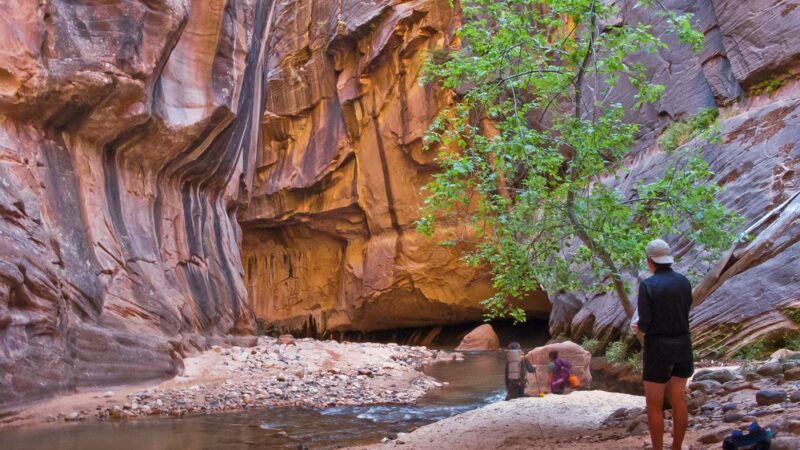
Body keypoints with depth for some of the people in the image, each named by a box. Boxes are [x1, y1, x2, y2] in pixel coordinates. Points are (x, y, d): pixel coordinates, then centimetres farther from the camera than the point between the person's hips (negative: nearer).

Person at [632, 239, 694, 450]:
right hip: (683, 345, 6)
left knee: (654, 404, 5)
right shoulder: (684, 282, 1)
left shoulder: (647, 285, -15)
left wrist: (637, 327, 7)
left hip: (658, 347, -6)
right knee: (679, 400, 14)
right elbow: (683, 313, 10)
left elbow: (645, 324, -17)